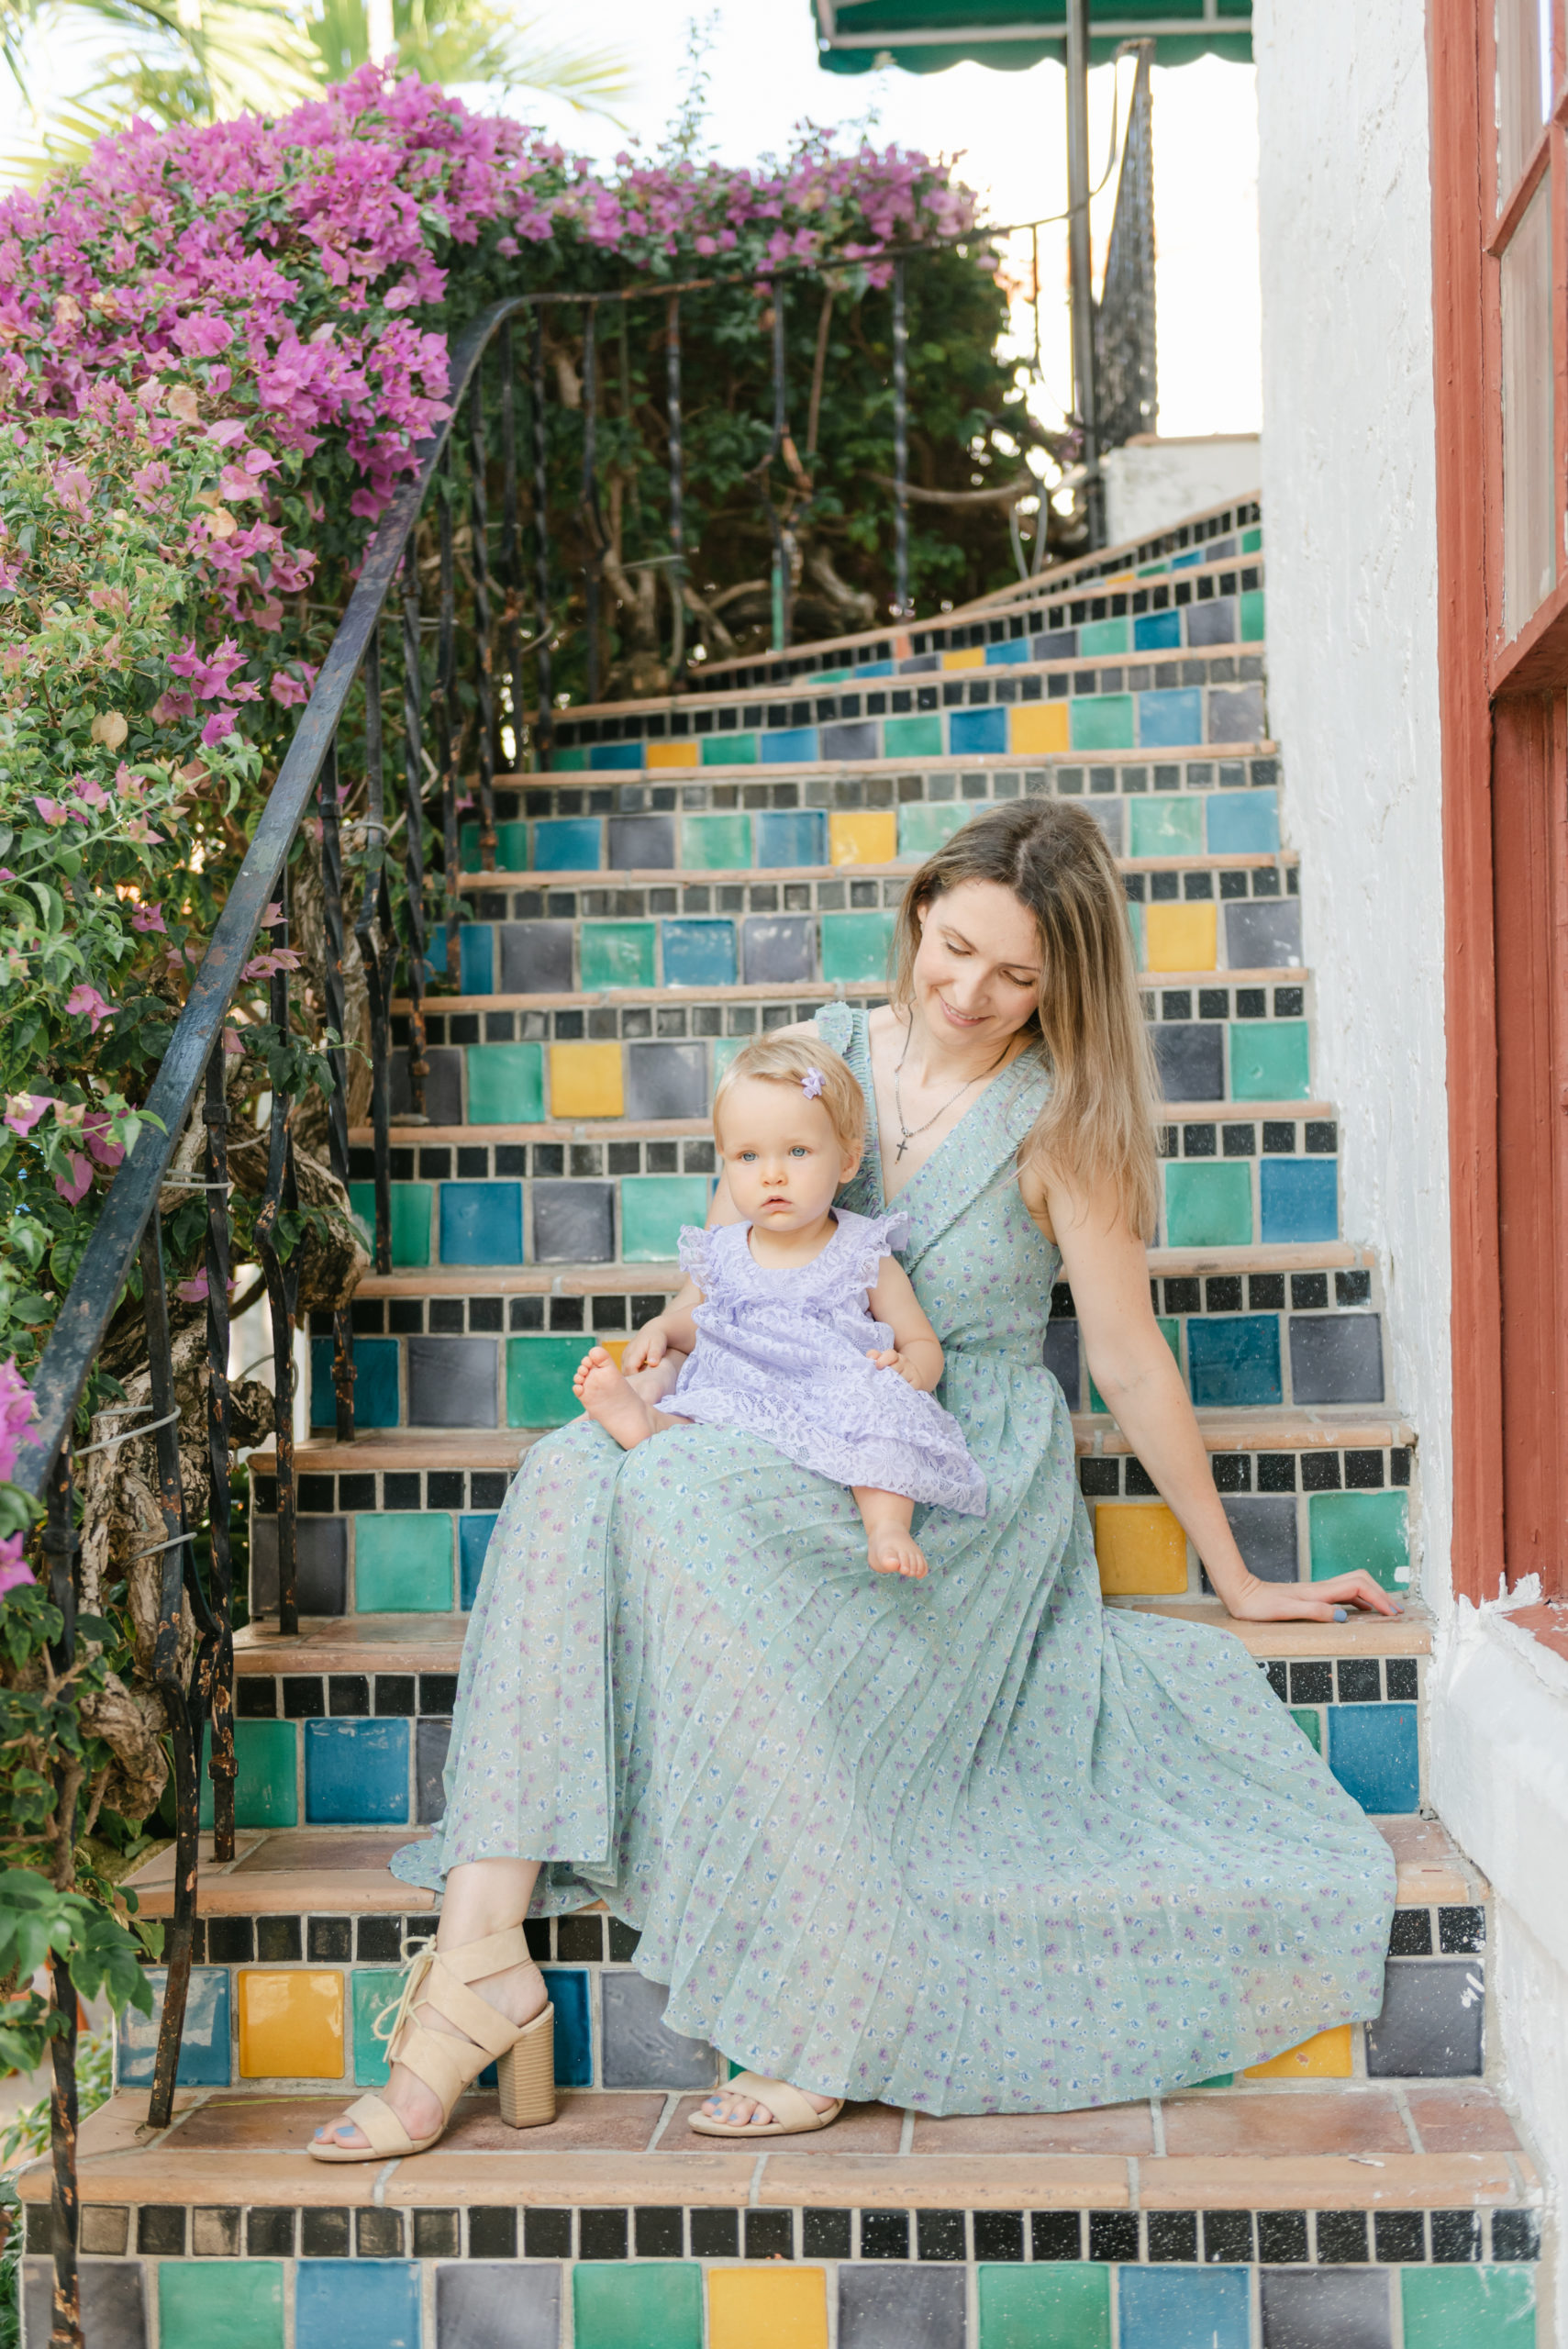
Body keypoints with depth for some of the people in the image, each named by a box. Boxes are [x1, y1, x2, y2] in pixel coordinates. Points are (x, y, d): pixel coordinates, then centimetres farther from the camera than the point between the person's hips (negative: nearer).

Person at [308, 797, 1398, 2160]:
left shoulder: (1058, 1121, -7)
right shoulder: (823, 1054, 6)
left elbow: (1131, 1363, -1)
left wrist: (1236, 1579, 4)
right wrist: (675, 1341, -7)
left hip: (970, 1475, -5)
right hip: (806, 1454, 5)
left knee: (686, 1499, -33)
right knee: (571, 1477, -26)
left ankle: (816, 2013, -28)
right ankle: (483, 1940, -34)